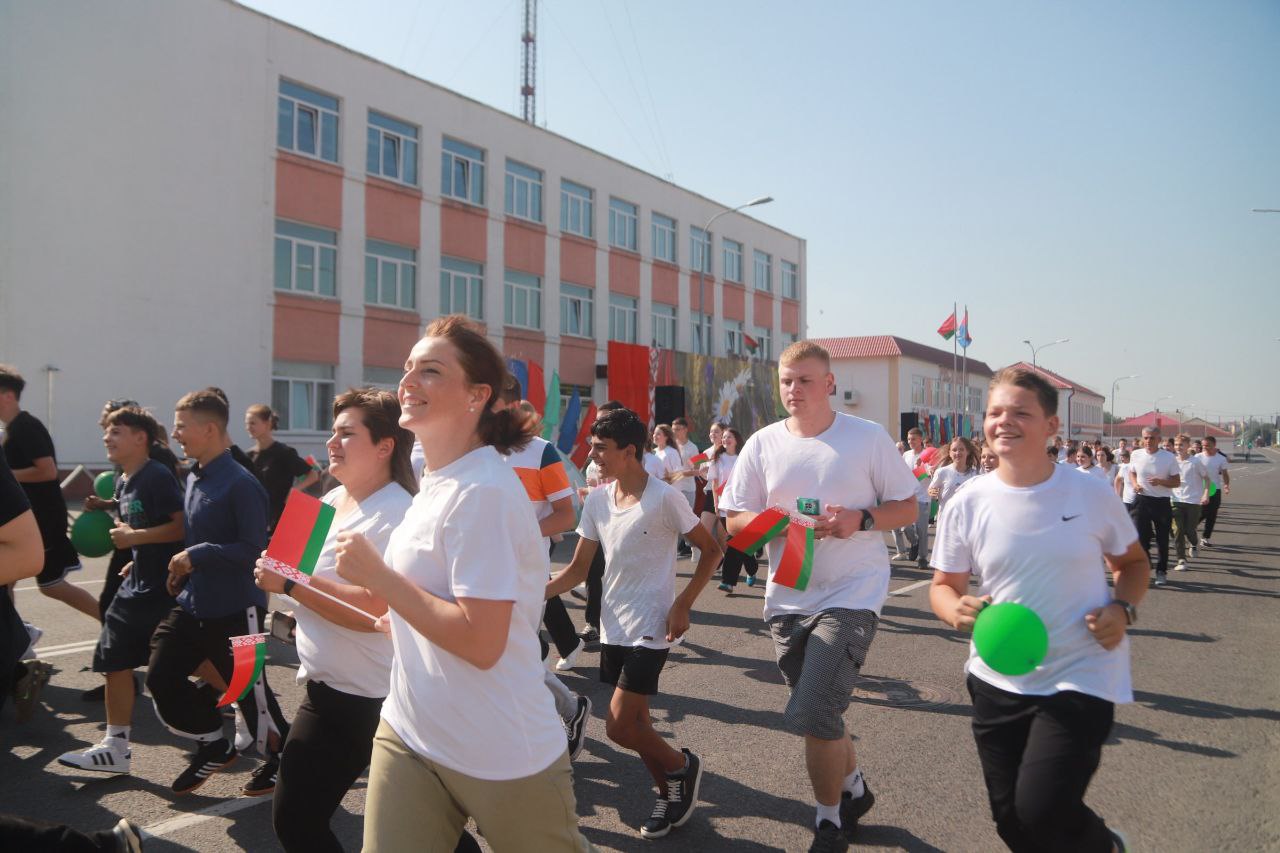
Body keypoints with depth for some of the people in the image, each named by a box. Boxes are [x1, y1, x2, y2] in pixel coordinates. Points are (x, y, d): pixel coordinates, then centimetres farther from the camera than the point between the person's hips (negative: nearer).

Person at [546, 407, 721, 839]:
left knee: (620, 727, -8)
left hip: (650, 629, -6)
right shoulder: (596, 501, 3)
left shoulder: (664, 499, -15)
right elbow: (578, 568, 7)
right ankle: (670, 792, 35)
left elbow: (711, 550, -7)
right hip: (613, 628, 6)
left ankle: (683, 766, 19)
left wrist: (682, 605, -14)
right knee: (634, 723, 14)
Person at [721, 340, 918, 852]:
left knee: (811, 716, -13)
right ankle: (853, 788, 46)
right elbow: (734, 520, 4)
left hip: (852, 593, -4)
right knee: (820, 716, 17)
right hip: (788, 597, 4)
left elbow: (907, 507, 0)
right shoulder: (762, 444, 3)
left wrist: (860, 518, -18)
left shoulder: (868, 437, -4)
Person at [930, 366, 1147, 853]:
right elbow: (943, 587, 4)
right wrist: (958, 611, -19)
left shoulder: (1091, 493, -7)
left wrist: (1123, 609, -11)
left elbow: (1133, 563, 9)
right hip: (998, 681, 3)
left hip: (1081, 677, -2)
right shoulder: (967, 505, -5)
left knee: (1040, 810, -13)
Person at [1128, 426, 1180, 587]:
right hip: (1141, 500, 2)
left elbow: (1176, 482, -3)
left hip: (1162, 502, -2)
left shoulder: (1169, 457, -7)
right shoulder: (1136, 455, 1)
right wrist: (1135, 484, -4)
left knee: (1162, 540, 7)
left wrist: (1160, 481, -21)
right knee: (1141, 537, 1)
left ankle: (1161, 572, 21)